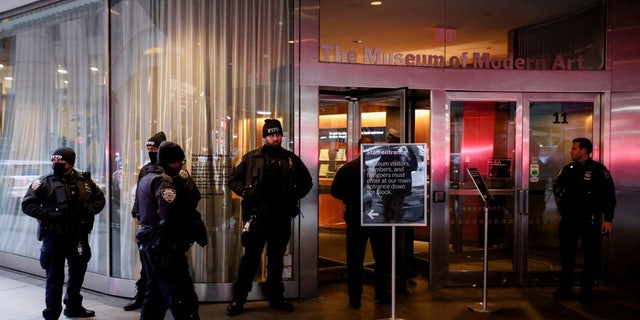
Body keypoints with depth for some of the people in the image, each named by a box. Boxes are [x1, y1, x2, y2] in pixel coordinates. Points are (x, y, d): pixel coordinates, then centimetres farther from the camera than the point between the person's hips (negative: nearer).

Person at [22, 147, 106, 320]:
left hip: (78, 235, 5)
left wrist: (89, 210, -4)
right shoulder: (45, 182, -6)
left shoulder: (84, 180, 3)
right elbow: (27, 204, -7)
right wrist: (47, 214, -18)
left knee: (78, 271, 19)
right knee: (55, 276, 1)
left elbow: (99, 199, 14)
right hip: (54, 236, -4)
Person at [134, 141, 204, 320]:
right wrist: (191, 198, -16)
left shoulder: (145, 179, 15)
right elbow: (171, 217, -28)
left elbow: (138, 210, 24)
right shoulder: (164, 181, -16)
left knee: (155, 296, 20)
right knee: (184, 301, -9)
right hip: (165, 248, -10)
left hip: (148, 245, 10)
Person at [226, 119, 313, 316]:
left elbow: (307, 181, 16)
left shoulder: (291, 159, 7)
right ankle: (238, 299, 13)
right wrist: (245, 191, -9)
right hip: (257, 216, -2)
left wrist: (296, 194, 0)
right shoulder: (251, 158, 1)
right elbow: (233, 179, 8)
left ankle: (276, 297, 27)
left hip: (282, 218, 2)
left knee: (276, 259, 14)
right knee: (250, 258, 2)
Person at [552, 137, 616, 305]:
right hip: (568, 219, 5)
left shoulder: (598, 170, -7)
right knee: (566, 255, 11)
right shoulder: (568, 169, 9)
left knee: (592, 256, 3)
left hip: (590, 220, -5)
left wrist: (608, 219, -11)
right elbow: (557, 185, 25)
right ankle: (565, 289, 22)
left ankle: (586, 291, 15)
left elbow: (609, 195, -9)